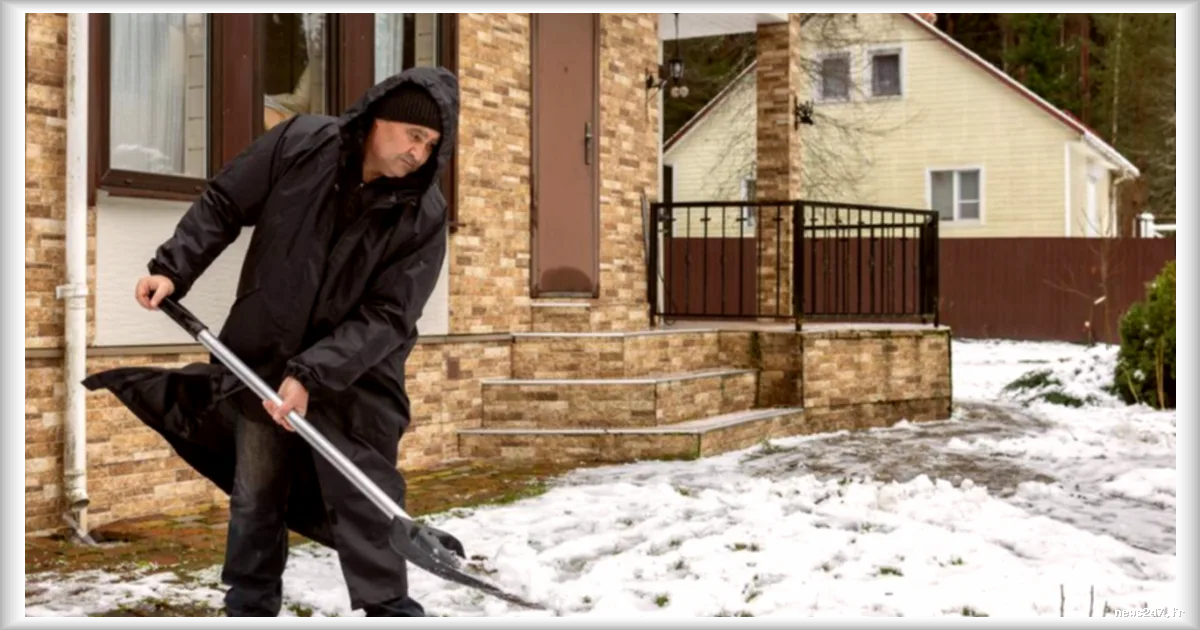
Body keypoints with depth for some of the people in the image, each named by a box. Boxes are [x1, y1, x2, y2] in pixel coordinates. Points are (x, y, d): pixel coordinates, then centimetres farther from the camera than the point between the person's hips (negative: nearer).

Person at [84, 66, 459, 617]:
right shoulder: (298, 143, -13)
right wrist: (173, 267, -9)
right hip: (262, 357, 2)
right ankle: (249, 607, 29)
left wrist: (312, 375, -29)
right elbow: (222, 205, 0)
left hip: (353, 377, -2)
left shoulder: (424, 216, -17)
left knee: (364, 508, -4)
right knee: (255, 498, 13)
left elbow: (385, 318, -20)